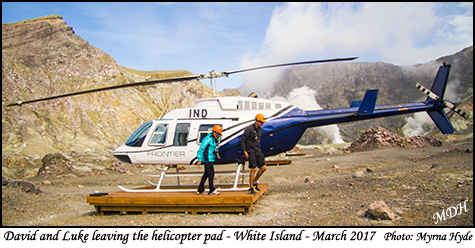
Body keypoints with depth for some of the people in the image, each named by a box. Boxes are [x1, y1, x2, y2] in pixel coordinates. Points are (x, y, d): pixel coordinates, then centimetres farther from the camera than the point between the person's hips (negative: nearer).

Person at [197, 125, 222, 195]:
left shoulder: (214, 139, 16)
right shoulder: (208, 139, -14)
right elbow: (201, 149, -16)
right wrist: (199, 159, -18)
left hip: (211, 160, 10)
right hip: (208, 160, -10)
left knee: (206, 174, 13)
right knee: (211, 174, -9)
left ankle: (200, 190, 19)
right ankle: (212, 190, -4)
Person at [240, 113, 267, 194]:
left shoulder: (260, 129, 10)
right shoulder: (249, 129, -14)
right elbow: (242, 140, -12)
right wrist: (244, 151, -15)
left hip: (258, 151, 8)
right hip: (250, 152, -8)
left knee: (264, 168, 0)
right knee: (254, 169, -12)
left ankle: (254, 182, 19)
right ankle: (251, 188, -1)